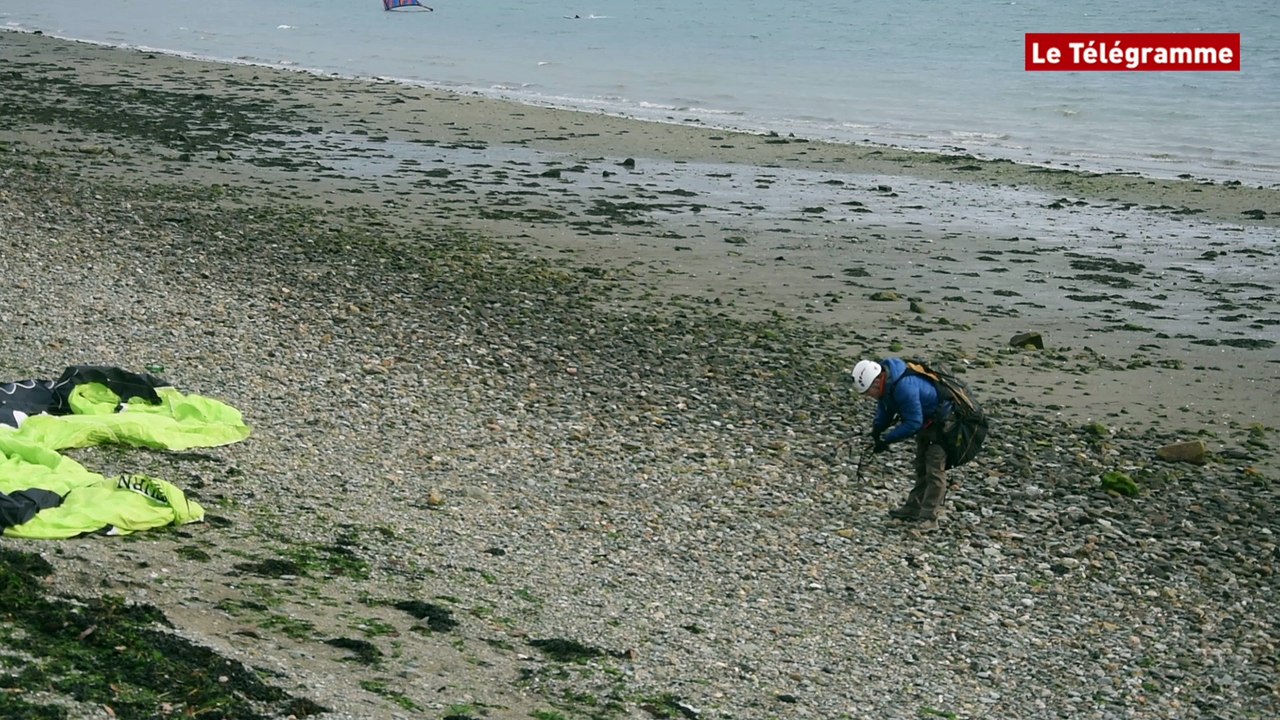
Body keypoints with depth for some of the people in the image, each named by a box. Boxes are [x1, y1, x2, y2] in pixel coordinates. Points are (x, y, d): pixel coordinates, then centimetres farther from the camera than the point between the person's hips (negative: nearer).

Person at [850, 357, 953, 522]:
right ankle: (913, 508, 25)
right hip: (926, 421, 10)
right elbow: (884, 409, 6)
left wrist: (887, 439, -28)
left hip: (941, 422, -10)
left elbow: (913, 423, -34)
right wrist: (877, 429, -11)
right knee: (921, 467, 16)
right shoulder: (886, 383, -8)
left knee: (934, 469, -8)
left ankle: (928, 516, -5)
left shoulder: (905, 387, -38)